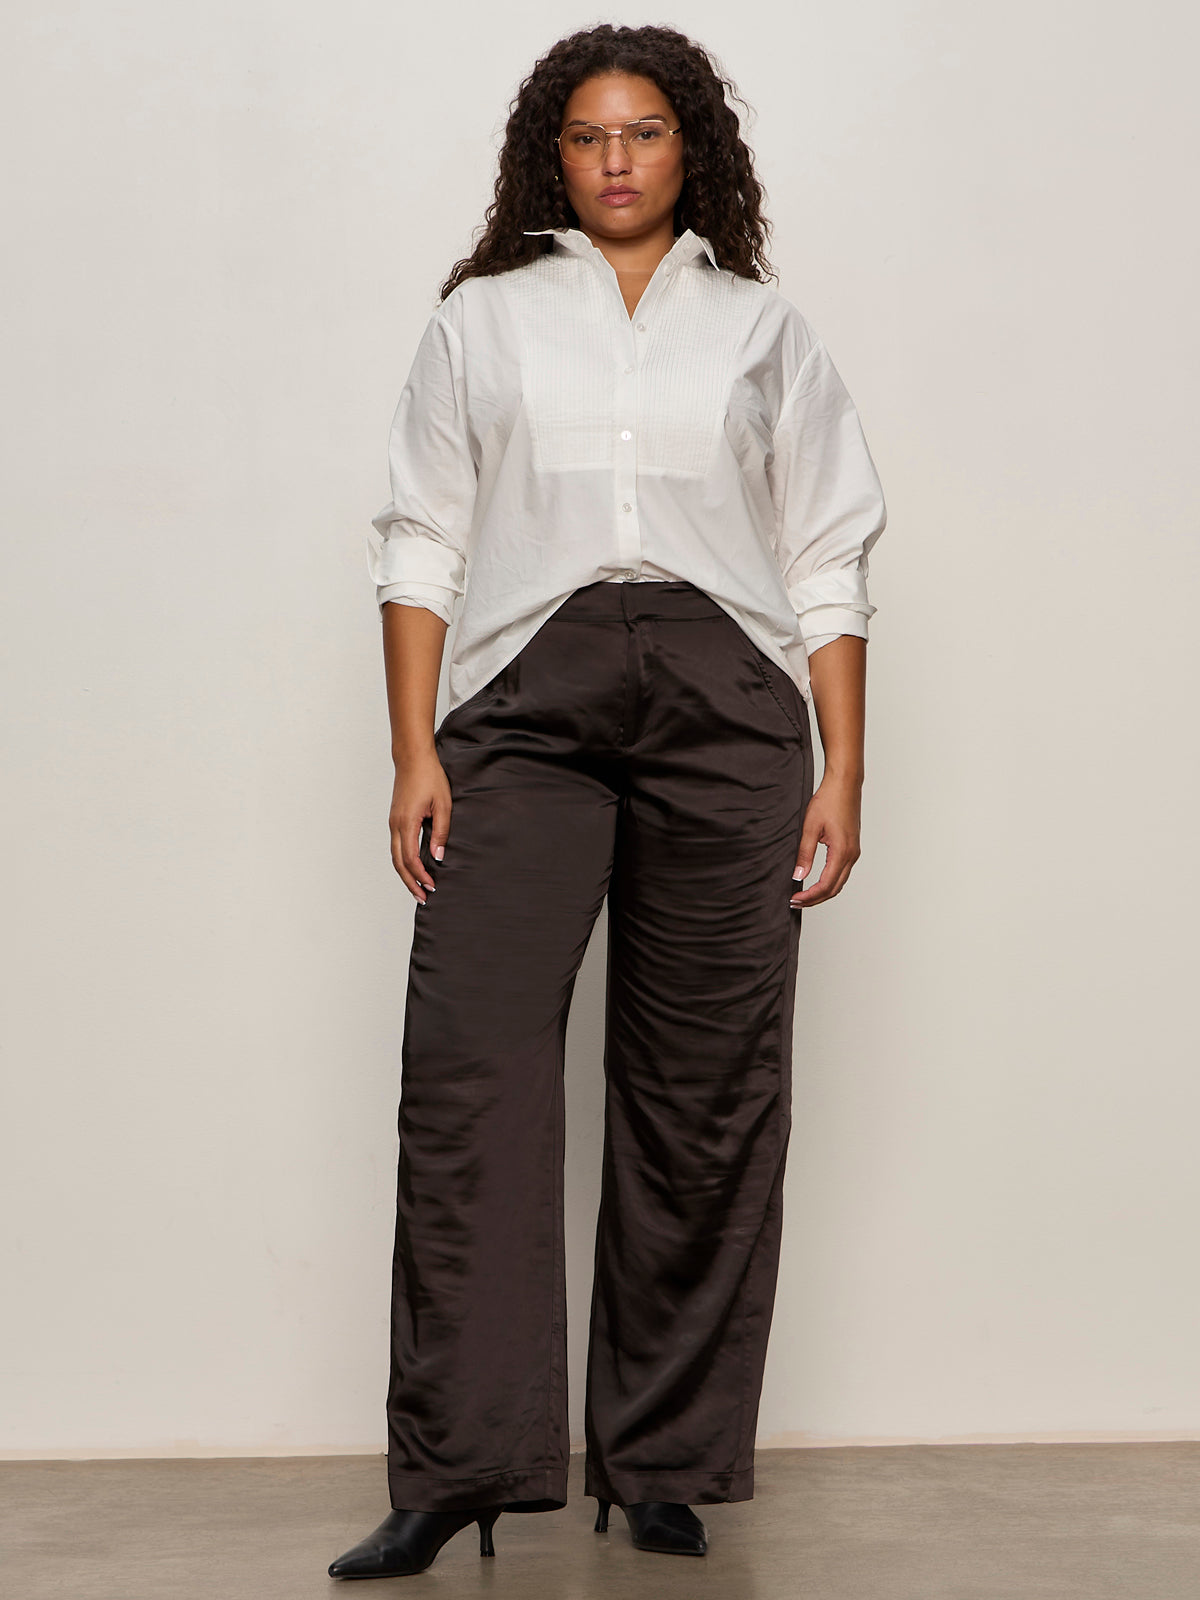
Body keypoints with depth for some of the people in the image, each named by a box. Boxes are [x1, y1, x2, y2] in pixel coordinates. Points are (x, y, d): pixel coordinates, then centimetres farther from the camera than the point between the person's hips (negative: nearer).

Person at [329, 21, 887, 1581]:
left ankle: (665, 1468, 6)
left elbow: (828, 568, 14)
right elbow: (422, 543, 11)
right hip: (527, 700, 0)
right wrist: (414, 752, 0)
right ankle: (457, 1466, -10)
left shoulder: (766, 331, 18)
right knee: (470, 1066, -13)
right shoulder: (482, 322, 17)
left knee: (705, 1095, -2)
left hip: (728, 704, 1)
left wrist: (844, 772, 4)